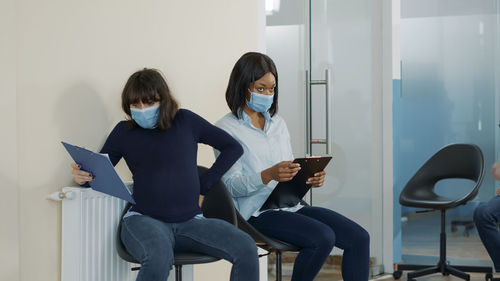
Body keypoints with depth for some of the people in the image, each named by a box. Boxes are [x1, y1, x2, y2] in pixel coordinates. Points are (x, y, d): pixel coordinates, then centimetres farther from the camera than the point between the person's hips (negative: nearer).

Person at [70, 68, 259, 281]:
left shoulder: (185, 121, 11)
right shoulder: (124, 132, 11)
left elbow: (233, 147, 15)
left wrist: (204, 184, 7)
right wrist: (82, 177, -14)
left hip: (190, 221, 2)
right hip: (144, 219, -2)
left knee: (246, 249, -23)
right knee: (158, 259, -39)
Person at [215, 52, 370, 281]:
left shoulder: (278, 123, 20)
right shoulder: (226, 129, -2)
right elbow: (232, 185, -12)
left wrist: (310, 179, -3)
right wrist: (269, 175, -29)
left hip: (291, 206, 7)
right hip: (258, 211, -7)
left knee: (358, 238, -13)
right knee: (323, 237, -30)